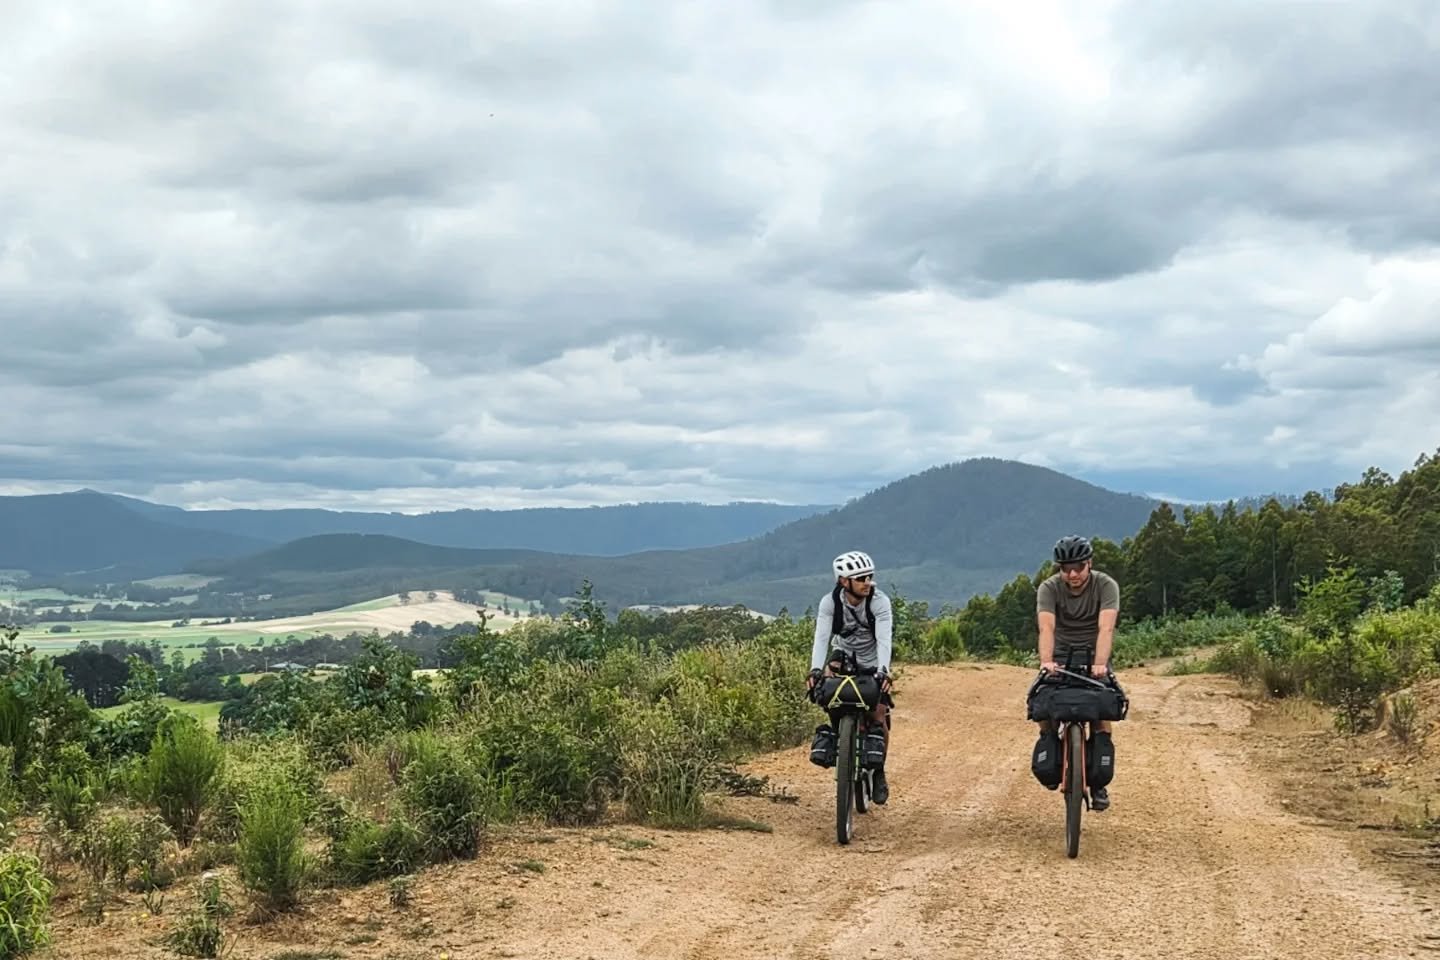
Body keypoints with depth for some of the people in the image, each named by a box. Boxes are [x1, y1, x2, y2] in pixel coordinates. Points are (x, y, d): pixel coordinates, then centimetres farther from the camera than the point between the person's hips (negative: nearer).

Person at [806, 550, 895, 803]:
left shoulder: (879, 601, -25)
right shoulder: (830, 602, -21)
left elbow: (884, 639, -34)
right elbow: (821, 638, -30)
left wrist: (883, 672, -50)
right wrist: (815, 671, -45)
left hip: (873, 665, -2)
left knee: (878, 718, -11)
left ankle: (879, 772, 10)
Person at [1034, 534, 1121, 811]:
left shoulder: (1106, 585, -20)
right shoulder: (1049, 588, -17)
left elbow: (1106, 627, -34)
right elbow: (1046, 627, -32)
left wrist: (1100, 664, -49)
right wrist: (1046, 661, -50)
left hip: (1094, 655, -1)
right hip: (1061, 654, 1)